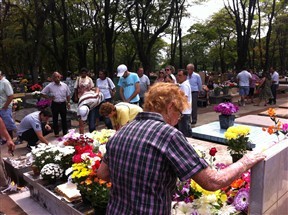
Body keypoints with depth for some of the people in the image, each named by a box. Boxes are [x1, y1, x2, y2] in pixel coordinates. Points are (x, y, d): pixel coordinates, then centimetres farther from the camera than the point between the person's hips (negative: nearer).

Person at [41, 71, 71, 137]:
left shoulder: (64, 85, 2)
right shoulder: (50, 86, -4)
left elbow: (68, 94, 10)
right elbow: (42, 93, 1)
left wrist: (68, 102, 6)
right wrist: (49, 98, -8)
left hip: (63, 104, 2)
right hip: (55, 104, -1)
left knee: (64, 118, 10)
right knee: (55, 119, 9)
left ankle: (65, 132, 23)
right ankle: (56, 133, 21)